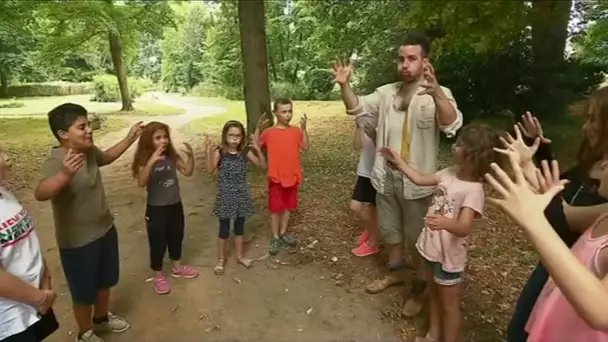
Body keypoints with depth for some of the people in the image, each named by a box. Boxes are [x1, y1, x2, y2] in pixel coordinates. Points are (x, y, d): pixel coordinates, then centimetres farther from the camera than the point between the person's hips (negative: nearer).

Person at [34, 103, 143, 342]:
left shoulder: (89, 150, -4)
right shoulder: (56, 161, -27)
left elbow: (106, 157, 20)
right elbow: (41, 193, -45)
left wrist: (130, 138, 12)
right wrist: (65, 174, -63)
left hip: (105, 229, 8)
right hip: (78, 241, -7)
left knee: (105, 281, 26)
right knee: (85, 292, 14)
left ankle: (102, 318, 51)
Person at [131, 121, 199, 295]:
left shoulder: (172, 156, -4)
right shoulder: (145, 160, -16)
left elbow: (188, 172, 0)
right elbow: (141, 182, -31)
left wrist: (191, 156, -17)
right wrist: (151, 162, -45)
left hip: (175, 205, 5)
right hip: (156, 209, -5)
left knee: (176, 238, 20)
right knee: (158, 243, 8)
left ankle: (177, 268, 41)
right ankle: (158, 276, 28)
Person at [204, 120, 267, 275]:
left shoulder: (245, 152, -4)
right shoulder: (220, 152, -11)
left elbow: (263, 166, -8)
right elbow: (210, 170, -24)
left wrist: (258, 150, -21)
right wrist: (208, 152, -35)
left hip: (241, 195, 3)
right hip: (225, 196, -2)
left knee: (239, 227, 17)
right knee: (224, 229, 8)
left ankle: (240, 255, 35)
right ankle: (221, 259, 27)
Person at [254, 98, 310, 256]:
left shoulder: (296, 131, 1)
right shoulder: (269, 132, -7)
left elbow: (305, 147, -6)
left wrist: (304, 129, -15)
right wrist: (258, 129, -21)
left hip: (293, 176, 3)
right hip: (276, 177, -3)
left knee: (288, 206, 16)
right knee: (275, 208, 6)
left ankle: (283, 233, 35)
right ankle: (275, 238, 21)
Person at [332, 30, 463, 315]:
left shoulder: (439, 94, -11)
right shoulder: (386, 92, 4)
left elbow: (452, 125, -29)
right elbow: (358, 109, 0)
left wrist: (436, 92, -48)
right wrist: (344, 85, -20)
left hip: (416, 181, -5)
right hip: (386, 176, 5)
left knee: (416, 237, 10)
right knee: (389, 230, 20)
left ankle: (419, 288, 31)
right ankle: (394, 273, 43)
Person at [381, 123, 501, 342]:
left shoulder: (473, 190, -26)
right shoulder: (450, 173, -3)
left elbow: (464, 228, -36)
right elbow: (420, 179, 10)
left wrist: (444, 222, -56)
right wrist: (398, 161, 10)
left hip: (449, 255, -8)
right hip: (432, 247, 8)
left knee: (450, 304, 12)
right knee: (434, 294, 25)